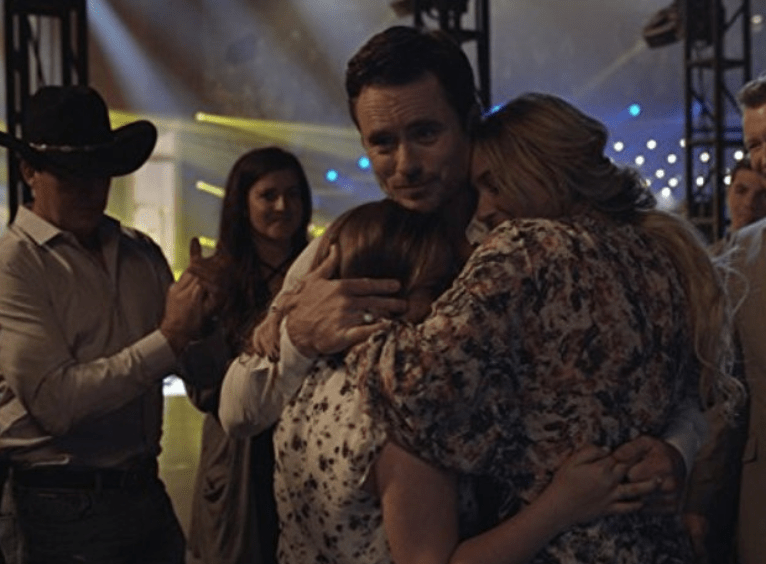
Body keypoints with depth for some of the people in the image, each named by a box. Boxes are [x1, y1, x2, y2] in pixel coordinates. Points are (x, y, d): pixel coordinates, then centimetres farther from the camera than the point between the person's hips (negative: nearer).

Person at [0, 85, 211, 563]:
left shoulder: (142, 253, 5)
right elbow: (54, 401, -21)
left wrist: (203, 319, -13)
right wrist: (168, 339, -19)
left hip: (147, 490, 5)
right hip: (62, 507, -5)